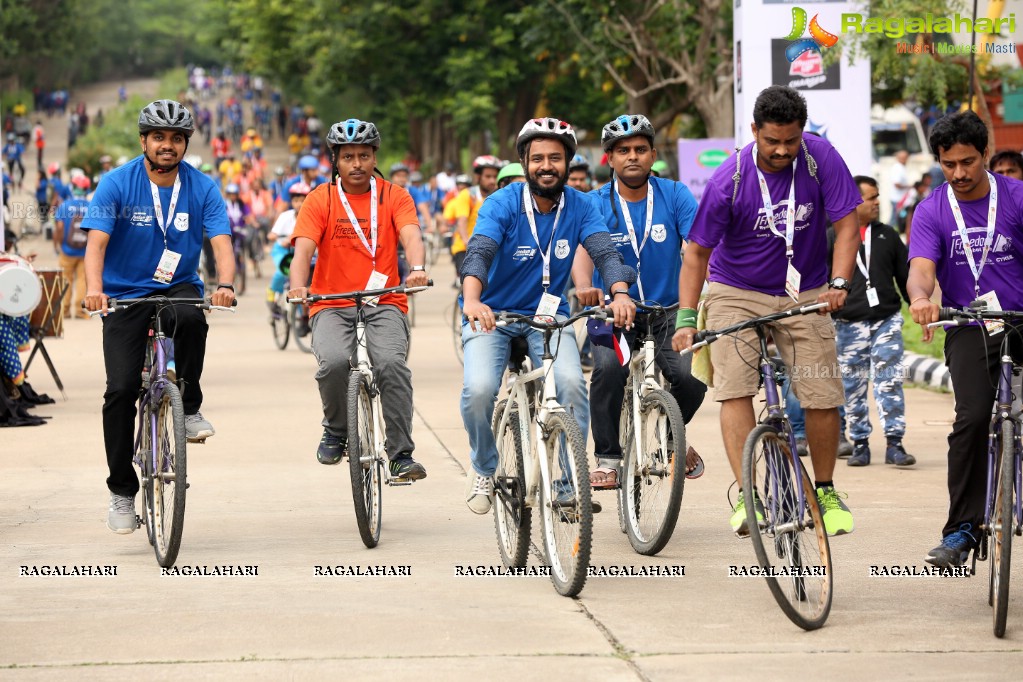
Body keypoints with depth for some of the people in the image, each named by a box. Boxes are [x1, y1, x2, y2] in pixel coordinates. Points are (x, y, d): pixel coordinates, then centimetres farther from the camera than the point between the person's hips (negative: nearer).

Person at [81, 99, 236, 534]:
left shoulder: (202, 188, -4)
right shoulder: (117, 184, -9)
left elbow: (221, 242, -13)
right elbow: (96, 241, -18)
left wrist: (225, 285, -34)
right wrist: (94, 289, -37)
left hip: (177, 288, 1)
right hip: (125, 294, -1)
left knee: (191, 318, -36)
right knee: (121, 388, -13)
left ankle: (189, 408, -13)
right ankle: (122, 491, 0)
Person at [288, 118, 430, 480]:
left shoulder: (394, 196, 7)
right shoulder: (320, 199, 5)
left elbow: (410, 235, -11)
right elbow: (303, 248, -8)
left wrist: (417, 269, -33)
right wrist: (298, 286, -28)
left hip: (384, 304, 0)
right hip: (332, 307, 0)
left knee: (392, 363, -28)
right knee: (334, 362, -29)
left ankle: (401, 455, -19)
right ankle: (336, 432, -1)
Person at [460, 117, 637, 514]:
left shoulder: (579, 207, -5)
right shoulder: (502, 204, -14)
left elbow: (604, 251, -19)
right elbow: (479, 253, -29)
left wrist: (620, 293, -41)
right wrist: (472, 301, -50)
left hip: (548, 317, 2)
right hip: (493, 315, -2)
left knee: (571, 384, -25)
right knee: (479, 390, -26)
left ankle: (568, 486, -11)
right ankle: (484, 468, 4)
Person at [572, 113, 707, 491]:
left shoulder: (675, 195, -3)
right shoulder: (596, 204, -6)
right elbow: (582, 249, -23)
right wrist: (584, 286, -45)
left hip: (667, 311, 1)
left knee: (691, 376, -21)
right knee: (609, 368, -30)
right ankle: (607, 459, -14)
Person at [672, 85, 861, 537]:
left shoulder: (820, 158, -15)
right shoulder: (730, 179, -18)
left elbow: (846, 226, -12)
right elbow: (697, 252, -11)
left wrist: (839, 284, -28)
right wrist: (686, 319, -18)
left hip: (804, 294, 1)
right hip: (738, 291, -1)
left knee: (823, 395, -6)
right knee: (734, 386, -20)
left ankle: (826, 491, 15)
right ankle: (746, 496, -22)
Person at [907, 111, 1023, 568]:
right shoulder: (931, 212, 0)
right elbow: (921, 268, -14)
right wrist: (920, 298, -39)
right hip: (969, 329, 0)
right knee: (973, 418, -21)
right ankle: (962, 529, -17)